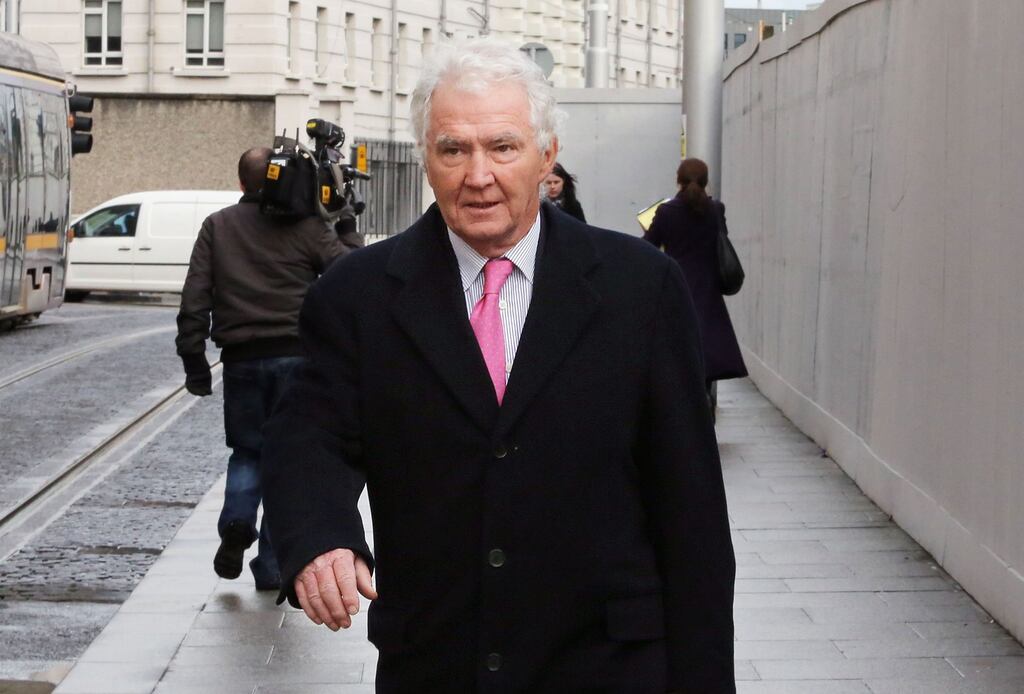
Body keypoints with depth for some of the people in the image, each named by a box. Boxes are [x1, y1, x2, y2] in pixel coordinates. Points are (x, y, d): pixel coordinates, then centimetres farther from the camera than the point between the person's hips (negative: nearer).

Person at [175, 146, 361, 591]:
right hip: (296, 354, -2)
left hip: (242, 357, 2)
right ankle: (272, 566, 6)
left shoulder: (217, 227, 7)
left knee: (247, 449, 19)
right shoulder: (305, 227, 0)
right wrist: (348, 232, 12)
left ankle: (237, 520, -9)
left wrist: (194, 361, 5)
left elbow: (194, 299, 2)